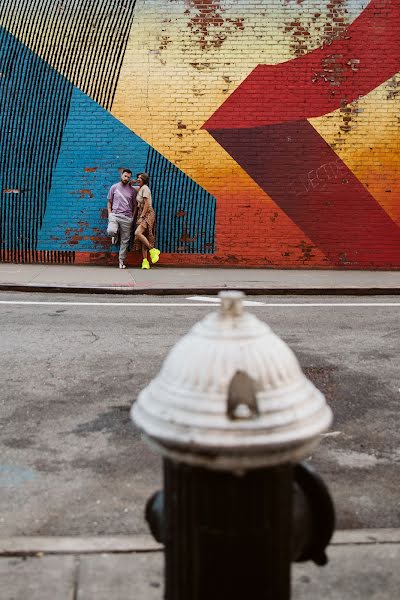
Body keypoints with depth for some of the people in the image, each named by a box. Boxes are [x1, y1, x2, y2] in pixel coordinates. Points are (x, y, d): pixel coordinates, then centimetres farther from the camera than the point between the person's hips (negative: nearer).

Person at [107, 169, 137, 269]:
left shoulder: (132, 190, 9)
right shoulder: (114, 187, 7)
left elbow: (135, 205, 14)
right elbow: (109, 202, 11)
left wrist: (133, 217, 3)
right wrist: (110, 214, 0)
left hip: (127, 217, 1)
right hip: (115, 214, -1)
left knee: (125, 240, 1)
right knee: (111, 231, -29)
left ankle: (121, 261, 12)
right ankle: (115, 234, 9)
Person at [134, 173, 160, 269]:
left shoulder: (145, 188, -9)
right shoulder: (139, 188, 17)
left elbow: (147, 204, -15)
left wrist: (141, 217, -17)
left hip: (147, 214, -9)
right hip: (141, 215, 9)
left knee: (138, 233, -26)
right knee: (143, 238, 0)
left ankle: (153, 250, -16)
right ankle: (145, 261, -3)